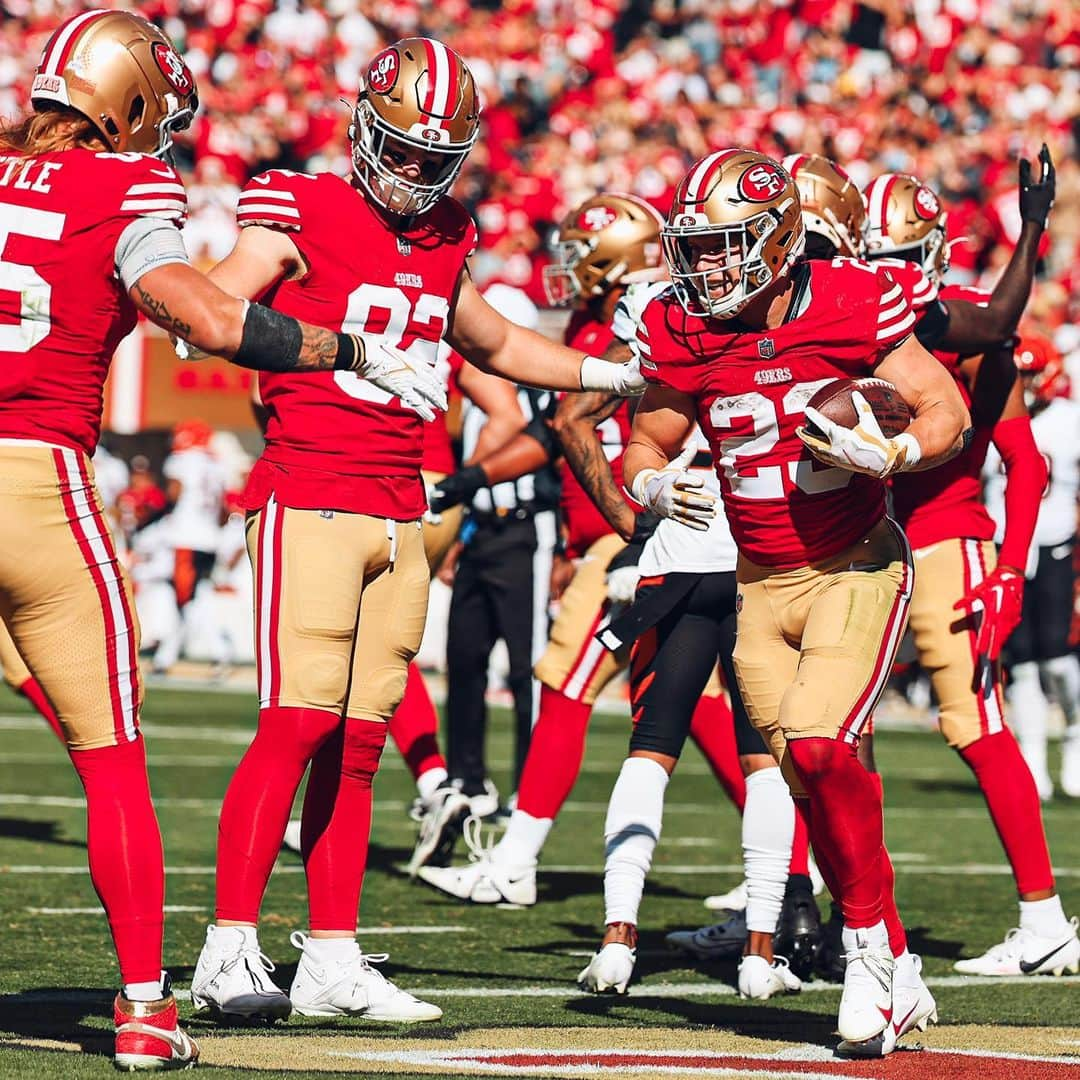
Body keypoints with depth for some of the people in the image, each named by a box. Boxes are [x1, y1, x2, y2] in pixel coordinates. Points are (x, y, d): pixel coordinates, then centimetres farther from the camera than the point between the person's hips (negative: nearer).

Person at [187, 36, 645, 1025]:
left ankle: (332, 959, 10)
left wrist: (615, 375, 36)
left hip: (399, 515, 7)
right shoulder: (301, 216, -4)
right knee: (299, 720, -14)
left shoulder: (445, 243, 16)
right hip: (310, 499, -7)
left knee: (358, 740, 6)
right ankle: (229, 950, -11)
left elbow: (496, 345, 33)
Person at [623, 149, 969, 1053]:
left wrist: (890, 453, -26)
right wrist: (653, 485, -13)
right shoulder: (683, 336, -2)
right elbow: (647, 444, 10)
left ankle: (868, 941, -4)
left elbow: (948, 413, -6)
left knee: (819, 747, -23)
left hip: (857, 565, -4)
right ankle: (895, 981, 16)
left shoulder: (852, 307, -12)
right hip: (760, 584, 4)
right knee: (816, 782, 3)